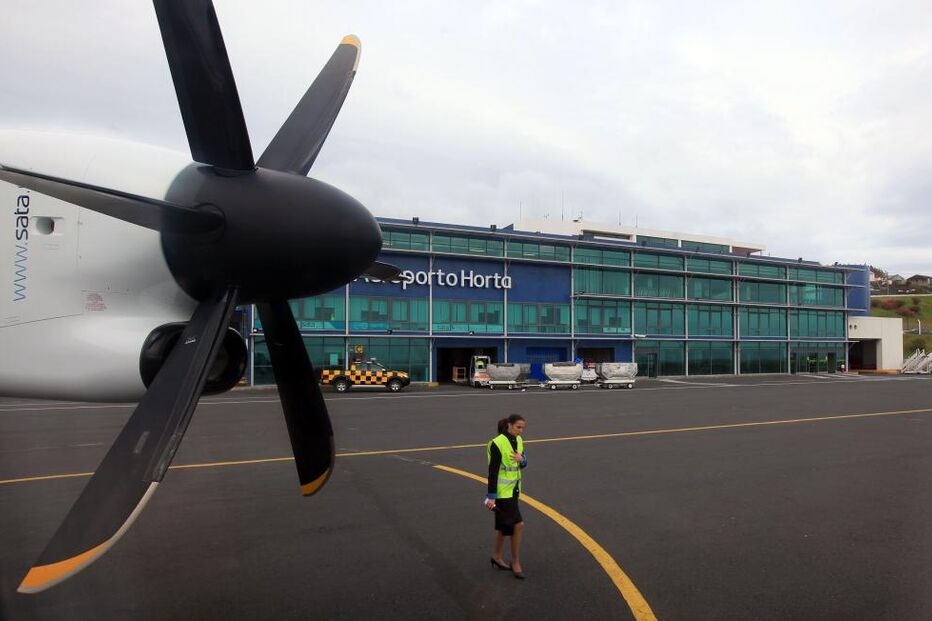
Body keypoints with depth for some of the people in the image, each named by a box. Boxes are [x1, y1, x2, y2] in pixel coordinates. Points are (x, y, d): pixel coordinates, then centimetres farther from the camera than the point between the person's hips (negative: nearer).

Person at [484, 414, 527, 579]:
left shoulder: (518, 441, 3)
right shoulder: (497, 444, -20)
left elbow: (524, 464, 10)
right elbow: (492, 471, -19)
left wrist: (521, 459, -14)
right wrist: (491, 496, -18)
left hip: (513, 489, 8)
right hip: (502, 491, -8)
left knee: (505, 525, 18)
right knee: (518, 525, -8)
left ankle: (497, 557, 35)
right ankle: (515, 563, 8)